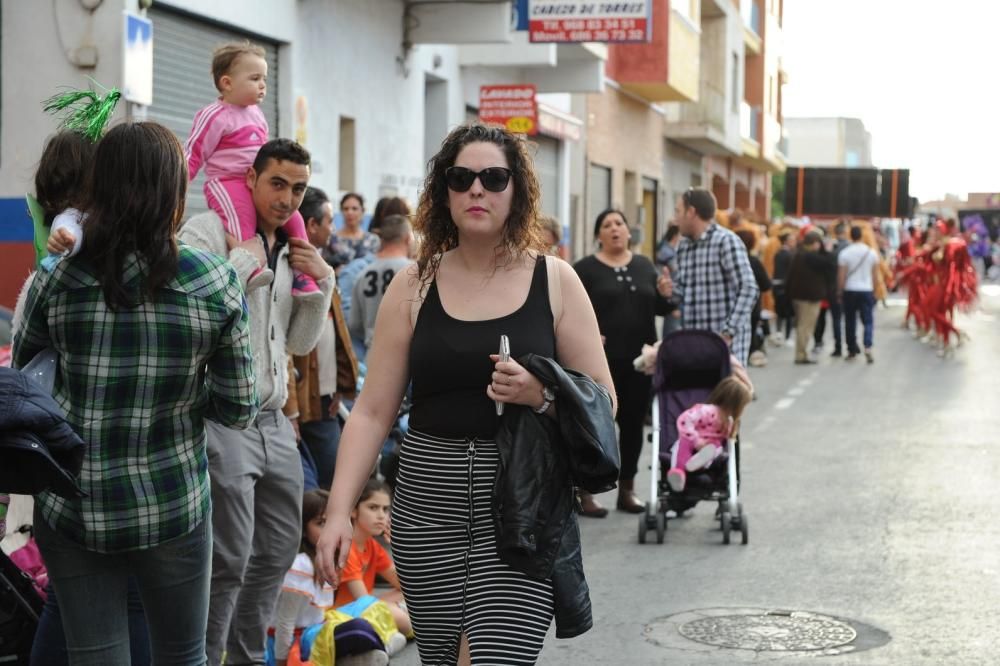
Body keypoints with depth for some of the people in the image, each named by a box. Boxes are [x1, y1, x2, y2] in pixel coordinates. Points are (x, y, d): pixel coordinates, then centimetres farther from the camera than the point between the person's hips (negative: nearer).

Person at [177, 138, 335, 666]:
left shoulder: (292, 251, 15)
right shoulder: (207, 231, -7)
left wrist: (322, 282, 3)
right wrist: (244, 260, -17)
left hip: (273, 420, 8)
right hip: (221, 419, -8)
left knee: (278, 550, 15)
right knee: (229, 558, -9)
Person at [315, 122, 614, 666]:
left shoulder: (555, 281, 3)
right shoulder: (414, 285, 6)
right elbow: (371, 412, 5)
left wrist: (542, 396, -16)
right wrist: (339, 511, -3)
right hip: (427, 502, 2)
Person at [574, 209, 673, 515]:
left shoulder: (644, 265, 12)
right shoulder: (585, 269, -2)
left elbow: (659, 308, 14)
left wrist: (666, 294, -7)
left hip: (639, 361, 5)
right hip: (601, 361, -5)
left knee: (633, 424, 9)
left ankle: (627, 489, 19)